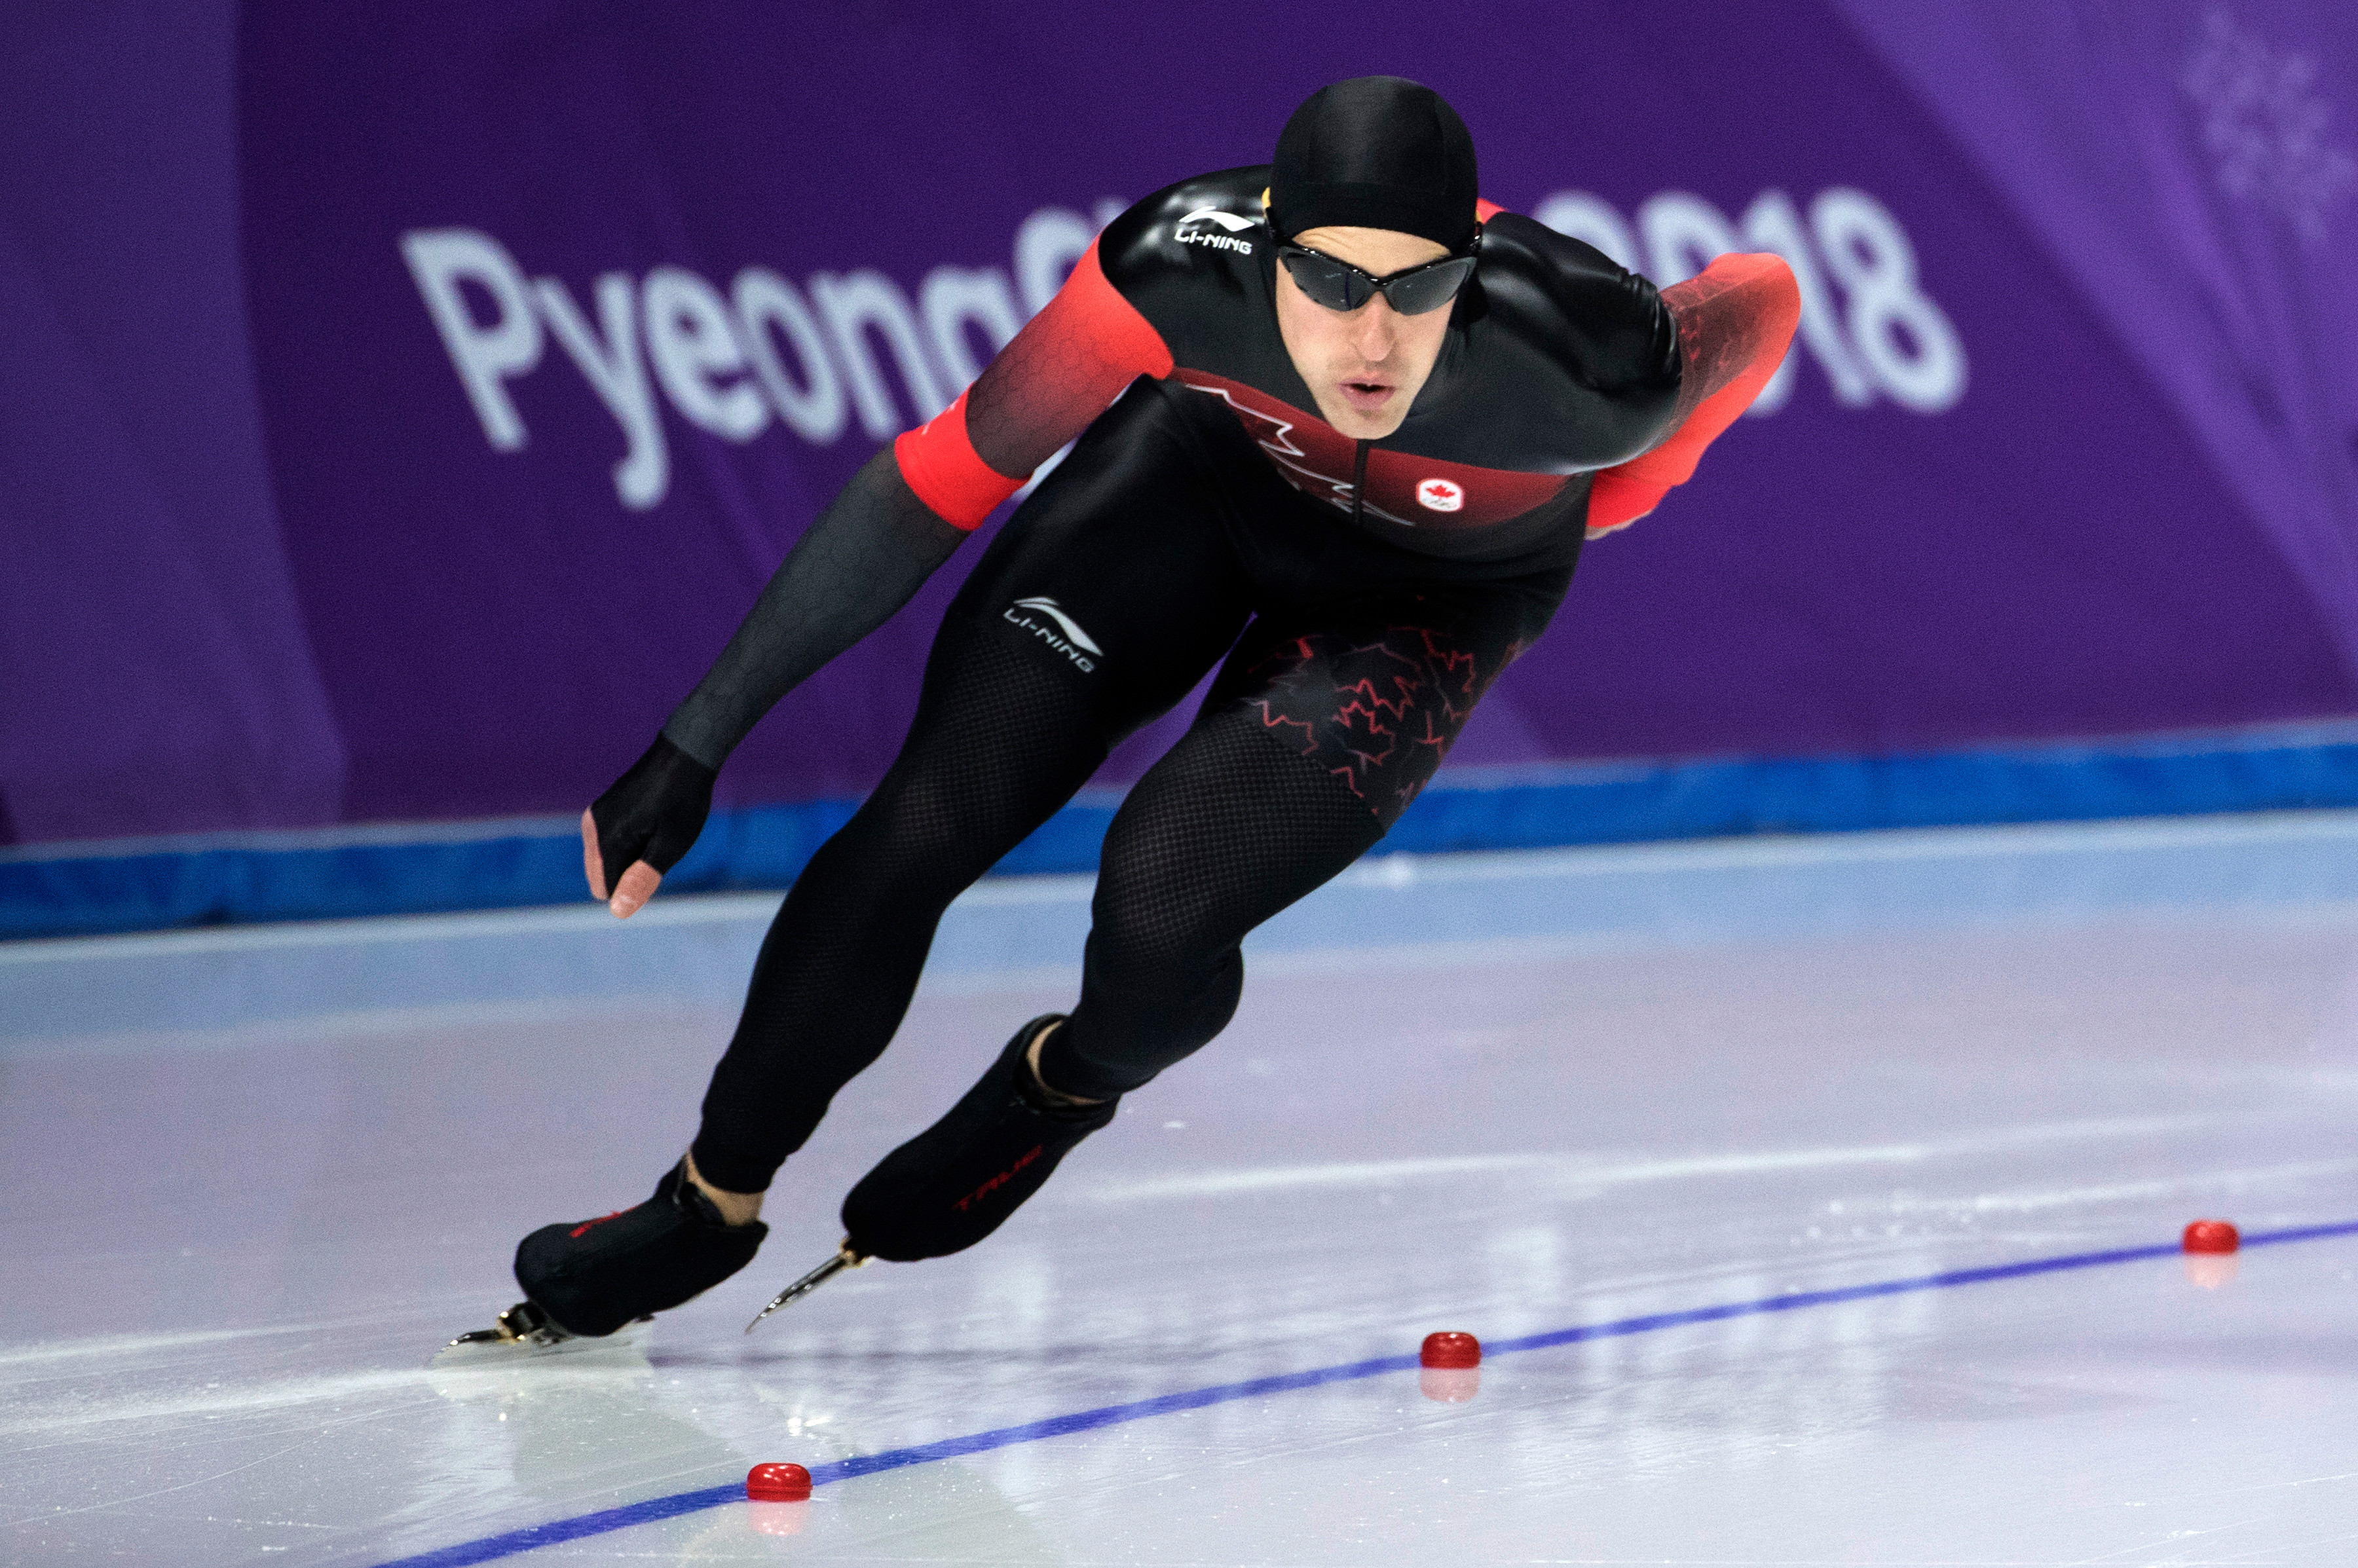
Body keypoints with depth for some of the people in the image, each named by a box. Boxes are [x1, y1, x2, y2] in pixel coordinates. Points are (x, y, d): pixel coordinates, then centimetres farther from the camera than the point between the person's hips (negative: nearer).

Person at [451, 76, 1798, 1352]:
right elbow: (943, 480, -27)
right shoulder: (1182, 267, -37)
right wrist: (694, 748, -26)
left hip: (1429, 587, -1)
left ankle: (1068, 1086, 17)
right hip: (1210, 464, 1)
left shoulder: (1577, 363, -40)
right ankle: (713, 1203, 12)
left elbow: (1763, 302, -16)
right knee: (923, 828, -11)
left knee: (1157, 916, -21)